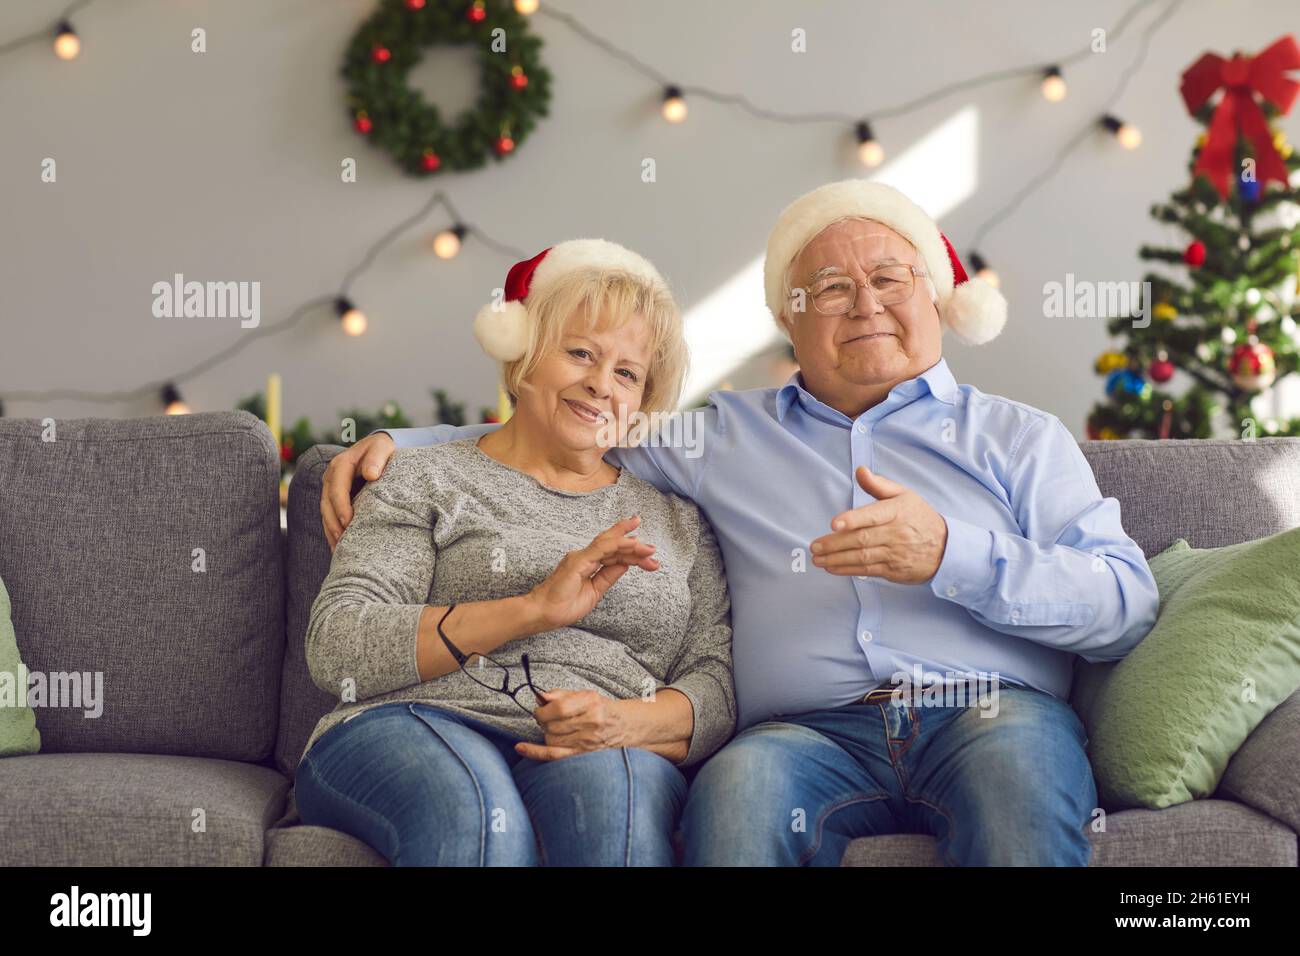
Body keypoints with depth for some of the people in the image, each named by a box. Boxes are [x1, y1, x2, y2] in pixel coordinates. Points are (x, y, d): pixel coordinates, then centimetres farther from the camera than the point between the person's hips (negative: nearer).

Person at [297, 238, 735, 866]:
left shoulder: (677, 519, 23)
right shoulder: (427, 480, 13)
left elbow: (719, 684, 13)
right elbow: (334, 650, -2)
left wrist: (632, 721, -11)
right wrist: (535, 609, -11)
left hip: (609, 753, 2)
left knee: (610, 784, -36)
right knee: (477, 812, -38)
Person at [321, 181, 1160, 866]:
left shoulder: (1015, 435, 20)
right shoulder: (726, 435, 25)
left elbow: (1127, 605, 7)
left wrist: (950, 556, -7)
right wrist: (394, 444, 18)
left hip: (995, 716, 0)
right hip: (816, 732, 0)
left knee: (1014, 747, -36)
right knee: (739, 779, -34)